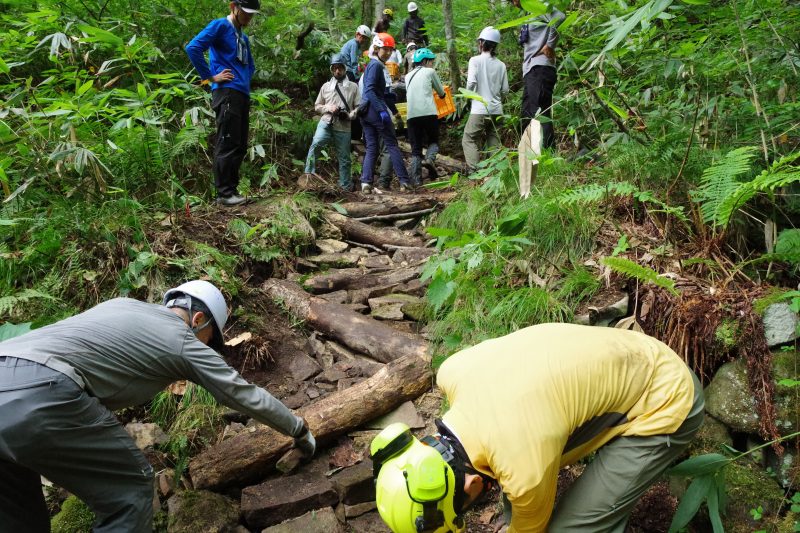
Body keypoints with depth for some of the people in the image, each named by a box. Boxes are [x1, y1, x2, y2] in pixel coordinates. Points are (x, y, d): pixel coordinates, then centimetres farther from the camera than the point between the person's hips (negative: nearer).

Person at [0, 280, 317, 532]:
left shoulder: (123, 305, 28)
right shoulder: (185, 343, 11)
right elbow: (247, 396, 20)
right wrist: (299, 430, 35)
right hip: (38, 394, -8)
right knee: (130, 489, 11)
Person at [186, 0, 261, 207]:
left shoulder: (243, 37, 24)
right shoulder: (220, 25, -1)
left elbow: (250, 65, 38)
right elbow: (193, 48, -14)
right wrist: (210, 77, -11)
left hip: (243, 94, 9)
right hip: (227, 92, -9)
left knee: (240, 146, 8)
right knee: (227, 144, -11)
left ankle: (232, 190, 14)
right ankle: (224, 193, -9)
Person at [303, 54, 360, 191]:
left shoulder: (353, 87, 10)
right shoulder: (326, 86, 14)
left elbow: (358, 107, 7)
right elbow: (317, 106, 18)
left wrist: (349, 115, -12)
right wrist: (328, 108, -3)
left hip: (343, 127, 0)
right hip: (326, 123, 0)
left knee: (344, 158, 5)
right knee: (315, 145, -26)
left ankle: (346, 186, 18)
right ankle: (309, 175, -22)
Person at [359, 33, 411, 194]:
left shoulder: (379, 65, 21)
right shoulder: (375, 65, -9)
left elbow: (384, 92, 26)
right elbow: (369, 90, -20)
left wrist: (394, 111, 30)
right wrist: (382, 110, -26)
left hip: (366, 112, 9)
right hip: (375, 110, -9)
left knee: (371, 148, 6)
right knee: (392, 145, -4)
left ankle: (366, 183, -3)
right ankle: (404, 182, -3)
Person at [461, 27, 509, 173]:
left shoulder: (475, 60, -5)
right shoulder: (501, 65, 6)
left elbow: (471, 82, -16)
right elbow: (505, 90, 6)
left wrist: (468, 92, 4)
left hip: (480, 109, -5)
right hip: (497, 110, 5)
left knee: (469, 139, 2)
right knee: (493, 140, 13)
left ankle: (473, 170, -11)